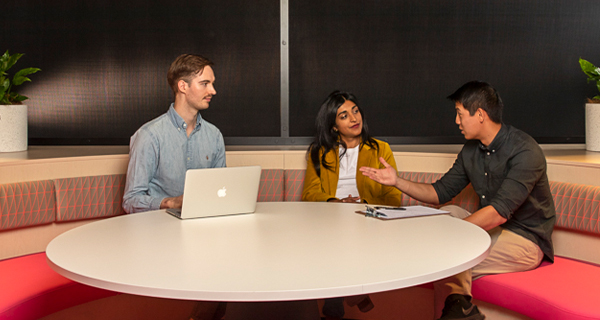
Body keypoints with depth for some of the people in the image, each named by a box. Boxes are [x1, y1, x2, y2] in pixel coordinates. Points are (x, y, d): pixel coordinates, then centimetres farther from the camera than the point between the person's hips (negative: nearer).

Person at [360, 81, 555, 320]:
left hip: (526, 240, -8)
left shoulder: (524, 151, -21)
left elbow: (499, 212, -30)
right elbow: (441, 192, 12)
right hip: (493, 229, 8)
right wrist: (397, 181, 2)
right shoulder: (471, 150, 5)